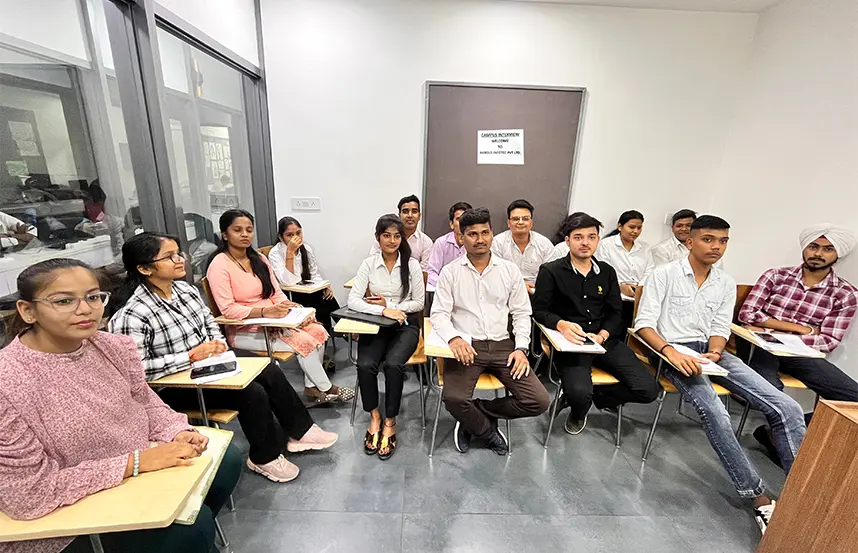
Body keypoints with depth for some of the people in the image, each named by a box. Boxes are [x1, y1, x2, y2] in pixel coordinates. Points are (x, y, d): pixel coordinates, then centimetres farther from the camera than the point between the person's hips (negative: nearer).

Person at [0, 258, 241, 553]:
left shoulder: (115, 347, -11)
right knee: (191, 521, -17)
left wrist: (177, 432, -13)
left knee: (226, 459, 9)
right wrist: (135, 462, -25)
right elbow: (30, 493, -23)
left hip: (138, 467, 6)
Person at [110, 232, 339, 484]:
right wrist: (191, 356, -27)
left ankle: (300, 432, 13)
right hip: (175, 387, -7)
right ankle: (265, 458, 7)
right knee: (252, 393, -19)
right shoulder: (131, 314, -23)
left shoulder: (185, 288, 0)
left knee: (270, 371, -3)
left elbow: (210, 323, 12)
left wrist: (219, 344, -7)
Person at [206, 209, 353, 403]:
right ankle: (325, 388, 0)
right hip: (244, 331, -7)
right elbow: (227, 309, -20)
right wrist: (264, 311, -31)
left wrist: (291, 309, -12)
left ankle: (312, 386, 2)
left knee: (318, 331, -12)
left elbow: (276, 292, 7)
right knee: (304, 341, -22)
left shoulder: (259, 259, 8)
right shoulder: (220, 265, -13)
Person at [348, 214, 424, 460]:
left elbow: (419, 303, -1)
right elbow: (353, 300, -11)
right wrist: (383, 310, -23)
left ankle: (390, 422, -5)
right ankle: (374, 416, 2)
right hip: (376, 325, 1)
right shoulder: (369, 264, -2)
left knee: (393, 364, -28)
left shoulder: (412, 264, -3)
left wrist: (389, 303, -12)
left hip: (405, 325, -1)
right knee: (365, 365, -24)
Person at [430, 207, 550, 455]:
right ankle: (489, 431, 10)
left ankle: (474, 419, 11)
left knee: (538, 401, -11)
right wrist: (453, 338, -23)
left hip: (503, 345, 3)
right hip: (466, 346, -2)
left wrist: (521, 348, -5)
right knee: (454, 399, -26)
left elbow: (521, 313, 9)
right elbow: (439, 313, -3)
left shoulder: (510, 270, 7)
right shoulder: (450, 272, 1)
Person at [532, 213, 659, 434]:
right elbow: (539, 310, -3)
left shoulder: (607, 272, 15)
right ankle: (578, 414, 13)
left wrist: (602, 336, -9)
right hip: (570, 342, -4)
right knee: (580, 392, -28)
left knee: (648, 389, -11)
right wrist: (562, 325, -23)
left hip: (605, 341, 5)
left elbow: (616, 313, 11)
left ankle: (593, 395, 12)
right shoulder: (550, 271, 0)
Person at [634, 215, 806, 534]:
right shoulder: (665, 274, -6)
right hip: (674, 350, -6)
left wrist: (714, 353, -12)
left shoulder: (726, 283, 13)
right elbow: (644, 324, -11)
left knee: (787, 408, -10)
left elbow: (720, 328, 10)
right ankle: (760, 498, -10)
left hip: (710, 351, 6)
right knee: (715, 413, -27)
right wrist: (672, 352, -26)